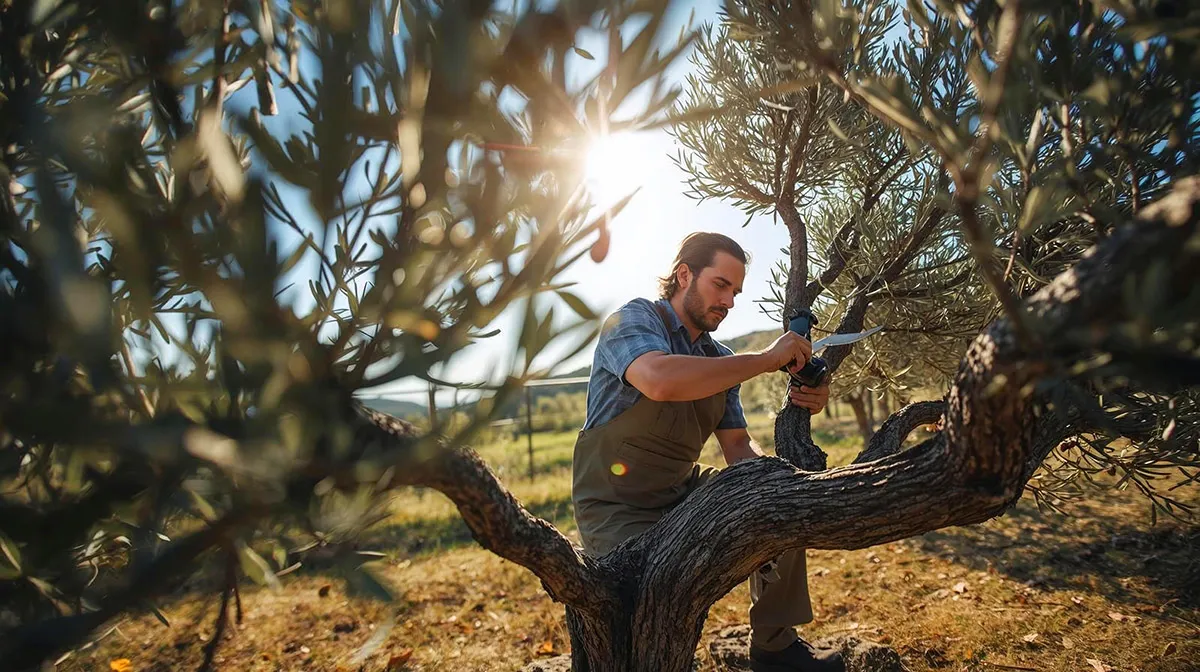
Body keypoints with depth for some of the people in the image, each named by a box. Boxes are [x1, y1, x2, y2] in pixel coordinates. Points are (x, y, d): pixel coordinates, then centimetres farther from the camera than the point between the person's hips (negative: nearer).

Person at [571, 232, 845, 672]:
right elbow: (660, 380, -35)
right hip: (618, 507, -7)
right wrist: (766, 359, -26)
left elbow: (739, 449, 6)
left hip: (683, 492, 7)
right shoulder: (633, 320, -12)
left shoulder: (719, 360, 8)